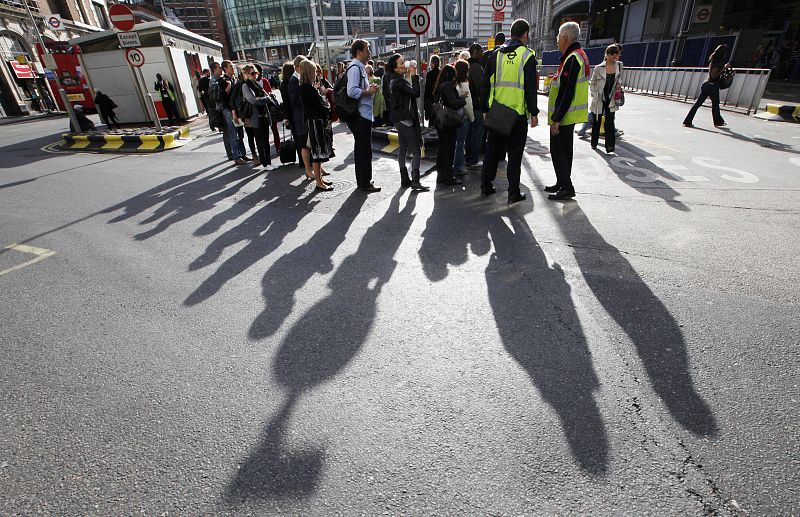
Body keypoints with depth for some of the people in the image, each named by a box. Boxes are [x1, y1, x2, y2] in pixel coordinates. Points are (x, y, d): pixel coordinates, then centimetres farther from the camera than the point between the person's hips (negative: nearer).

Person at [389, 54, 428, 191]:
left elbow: (412, 93, 12)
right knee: (416, 151, -10)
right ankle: (415, 181, -12)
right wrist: (413, 75, -15)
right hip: (404, 119, -10)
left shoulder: (398, 80, 14)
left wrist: (410, 75, 5)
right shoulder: (398, 82, -16)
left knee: (403, 149, 11)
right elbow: (415, 92, -23)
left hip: (401, 119, 10)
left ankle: (405, 179, 17)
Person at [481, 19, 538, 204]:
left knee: (492, 150, 14)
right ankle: (514, 192, 3)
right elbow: (531, 88, -8)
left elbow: (485, 85, 8)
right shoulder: (528, 55, -4)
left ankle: (486, 185, 21)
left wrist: (485, 110, 14)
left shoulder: (496, 55, 8)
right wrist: (534, 113, -2)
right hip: (518, 113, -4)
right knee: (515, 153, 2)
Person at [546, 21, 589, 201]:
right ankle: (563, 184, 26)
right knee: (565, 150, 16)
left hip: (564, 115, -11)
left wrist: (556, 119, -24)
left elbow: (567, 93, -24)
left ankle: (566, 187, -3)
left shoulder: (572, 59, -19)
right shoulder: (580, 55, 15)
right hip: (570, 115, 11)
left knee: (558, 151, -6)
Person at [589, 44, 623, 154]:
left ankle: (610, 146, -3)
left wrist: (618, 86, -2)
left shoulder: (619, 67, 2)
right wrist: (594, 95, -4)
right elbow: (592, 83, 3)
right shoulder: (598, 68, -7)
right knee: (596, 122, 12)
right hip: (599, 99, -1)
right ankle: (594, 143, 29)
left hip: (611, 100, 1)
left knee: (609, 123, -4)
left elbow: (619, 80, 17)